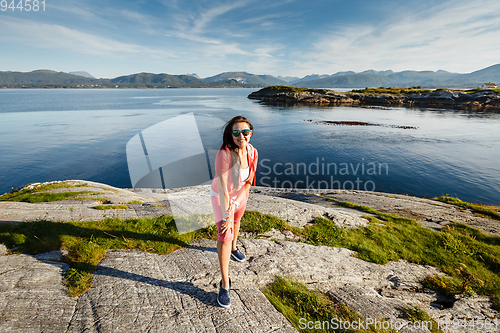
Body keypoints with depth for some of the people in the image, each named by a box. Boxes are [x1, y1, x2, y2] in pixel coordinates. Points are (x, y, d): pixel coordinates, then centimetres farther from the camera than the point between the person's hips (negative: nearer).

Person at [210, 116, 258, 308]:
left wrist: (235, 204, -12)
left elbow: (248, 182, -9)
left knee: (236, 220, 28)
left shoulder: (252, 152, -18)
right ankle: (225, 284, 1)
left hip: (240, 194, 6)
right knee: (225, 234, -13)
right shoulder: (224, 154, -35)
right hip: (221, 196, -6)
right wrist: (226, 214, -27)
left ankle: (233, 248, 60)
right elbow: (222, 188, -32)